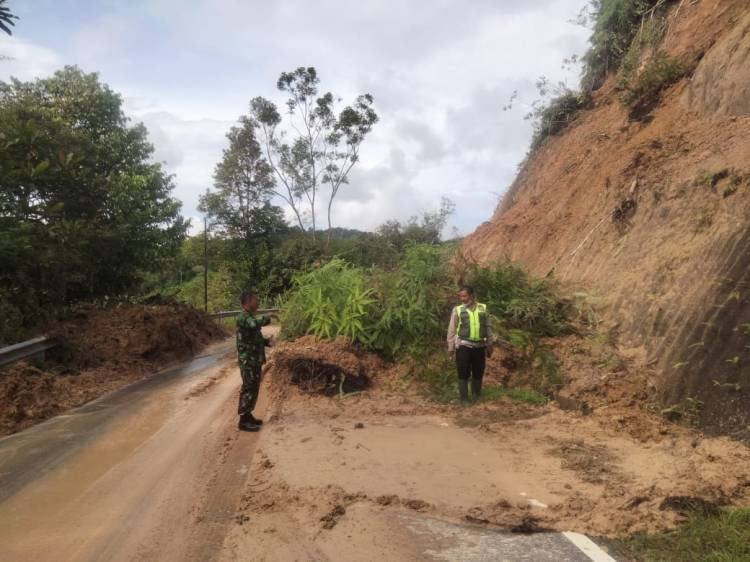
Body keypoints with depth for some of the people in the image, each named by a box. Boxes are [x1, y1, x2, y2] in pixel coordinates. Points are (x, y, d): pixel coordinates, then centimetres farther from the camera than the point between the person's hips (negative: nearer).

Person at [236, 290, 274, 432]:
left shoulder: (250, 317, 15)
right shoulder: (243, 317, -16)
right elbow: (255, 324, -39)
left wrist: (266, 341, 5)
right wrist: (267, 317, -21)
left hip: (255, 360, 10)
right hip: (248, 361, -10)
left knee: (253, 389, 15)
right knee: (249, 389, -6)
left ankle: (248, 415, 25)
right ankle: (244, 421, 0)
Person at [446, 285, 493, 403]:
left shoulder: (482, 308, 5)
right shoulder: (457, 310, -2)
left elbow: (487, 327, 11)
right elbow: (452, 330, -1)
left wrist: (489, 344, 10)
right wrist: (451, 347, -3)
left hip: (479, 346, 3)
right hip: (463, 346, -3)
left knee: (478, 373, 11)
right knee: (463, 373, -1)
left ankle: (476, 397, 27)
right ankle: (464, 399, 9)